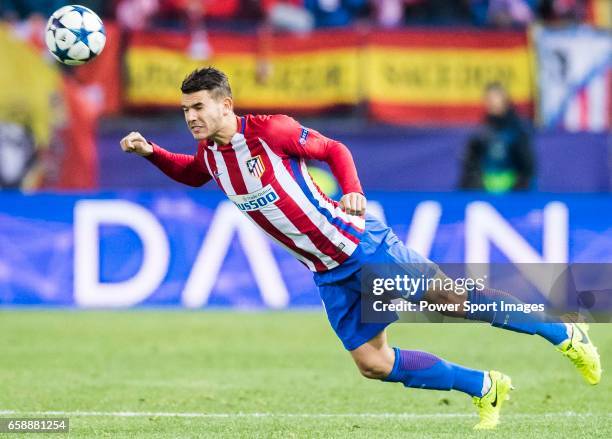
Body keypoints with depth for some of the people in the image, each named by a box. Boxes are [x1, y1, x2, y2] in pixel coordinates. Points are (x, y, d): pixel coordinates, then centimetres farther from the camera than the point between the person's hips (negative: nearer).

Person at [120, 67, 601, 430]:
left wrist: (352, 191, -25)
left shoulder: (268, 130, -18)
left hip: (360, 244, -6)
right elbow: (190, 173, 25)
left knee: (449, 298, -4)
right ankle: (485, 388, 15)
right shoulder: (209, 155, 1)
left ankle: (564, 334, 12)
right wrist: (151, 152, 8)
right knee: (374, 364, 1)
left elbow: (333, 149, -7)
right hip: (330, 275, 6)